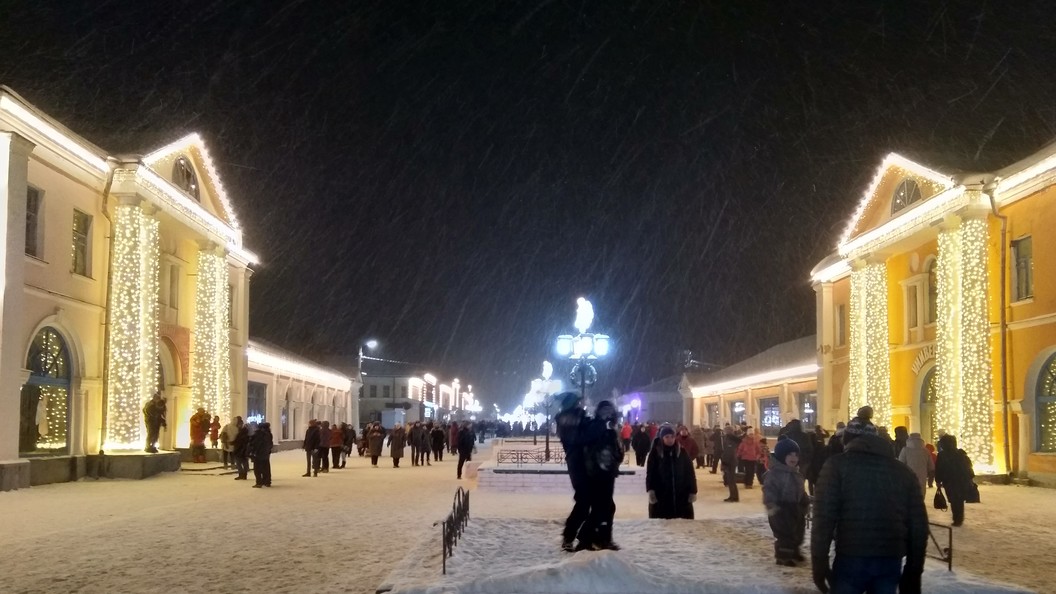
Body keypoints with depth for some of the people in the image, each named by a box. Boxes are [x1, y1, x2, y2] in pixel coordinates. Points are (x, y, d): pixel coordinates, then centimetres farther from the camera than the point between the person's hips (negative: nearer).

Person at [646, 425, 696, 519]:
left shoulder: (682, 452, 4)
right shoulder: (655, 453, -1)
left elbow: (690, 472, 6)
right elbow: (650, 473, -2)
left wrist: (692, 491, 2)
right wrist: (651, 490, -14)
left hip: (681, 495, 2)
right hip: (661, 496, -2)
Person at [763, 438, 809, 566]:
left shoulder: (796, 474, 11)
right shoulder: (775, 473, -19)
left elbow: (801, 491, 23)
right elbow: (769, 489, -25)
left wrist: (806, 502, 23)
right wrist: (771, 504, -35)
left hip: (795, 508, 9)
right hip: (781, 508, -9)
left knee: (797, 531, 19)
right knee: (784, 533, -7)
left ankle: (793, 551, 37)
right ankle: (783, 556, 4)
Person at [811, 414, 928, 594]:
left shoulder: (837, 465, 2)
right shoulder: (903, 471, 14)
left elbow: (824, 518, -8)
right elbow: (918, 524, 11)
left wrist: (819, 564, -6)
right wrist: (914, 570, 17)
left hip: (851, 560, -3)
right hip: (890, 562, 4)